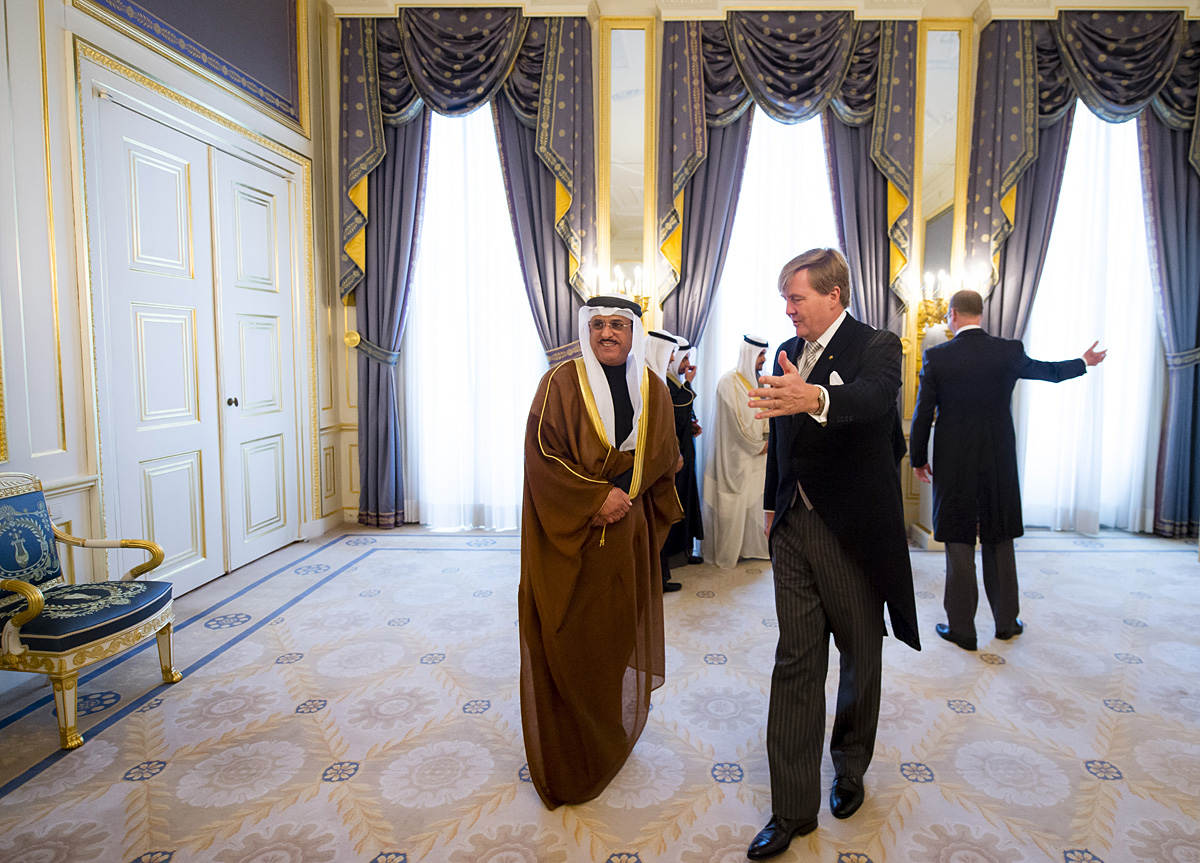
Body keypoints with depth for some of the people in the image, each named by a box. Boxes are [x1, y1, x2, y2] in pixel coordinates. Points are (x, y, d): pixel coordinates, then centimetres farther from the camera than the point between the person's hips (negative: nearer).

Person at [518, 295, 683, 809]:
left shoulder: (653, 390, 6)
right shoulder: (561, 383, -7)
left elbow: (664, 457, 11)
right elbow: (542, 453, -11)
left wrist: (624, 494, -5)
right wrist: (597, 497, -18)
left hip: (627, 533, 4)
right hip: (569, 537, -3)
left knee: (620, 630, 13)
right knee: (568, 639, 3)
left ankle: (610, 738, 36)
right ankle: (568, 760, 21)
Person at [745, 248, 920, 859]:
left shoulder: (876, 347, -10)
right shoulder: (788, 354, 9)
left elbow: (875, 397, -34)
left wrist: (814, 397, -54)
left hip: (853, 530, -4)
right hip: (794, 527, 5)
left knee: (861, 654, 14)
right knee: (795, 661, 6)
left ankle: (850, 766, 40)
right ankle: (792, 808, 17)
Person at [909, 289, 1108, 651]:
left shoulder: (937, 357, -9)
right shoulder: (1009, 351, -2)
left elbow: (923, 414, -7)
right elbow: (1050, 371, 18)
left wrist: (918, 459, 5)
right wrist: (1084, 362, 39)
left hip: (953, 465, -3)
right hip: (999, 463, 3)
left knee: (959, 544, 4)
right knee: (999, 542, 15)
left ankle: (961, 628, 11)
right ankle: (1006, 621, 27)